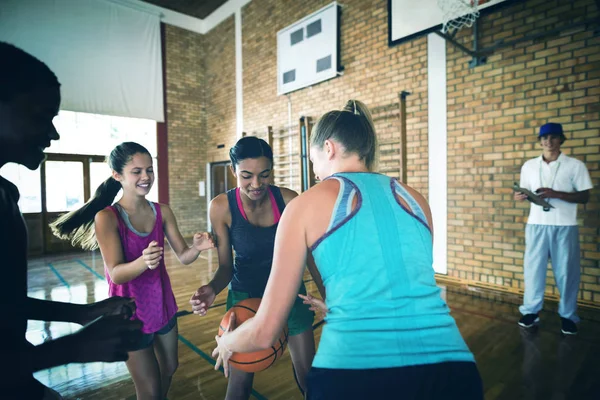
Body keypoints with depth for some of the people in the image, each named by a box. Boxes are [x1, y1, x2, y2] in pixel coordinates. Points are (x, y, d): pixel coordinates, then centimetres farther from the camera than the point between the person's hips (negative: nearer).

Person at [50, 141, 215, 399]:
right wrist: (143, 261, -43)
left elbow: (183, 256, -6)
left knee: (169, 369, 24)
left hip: (163, 304, 5)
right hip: (131, 312, -4)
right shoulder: (107, 217, -17)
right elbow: (116, 274, -23)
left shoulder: (162, 212, -6)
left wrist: (198, 247, -27)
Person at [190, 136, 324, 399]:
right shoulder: (221, 207, -19)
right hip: (246, 297, -1)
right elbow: (226, 266, -10)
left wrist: (326, 296, -8)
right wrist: (213, 289, -30)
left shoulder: (288, 200, -17)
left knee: (308, 373, 13)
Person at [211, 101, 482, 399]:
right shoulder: (415, 200, 13)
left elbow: (265, 332, 5)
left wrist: (227, 343, 28)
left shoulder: (306, 204, 2)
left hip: (353, 376, -3)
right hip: (451, 369, 4)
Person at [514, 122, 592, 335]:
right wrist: (521, 196, -9)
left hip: (565, 226, -2)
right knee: (533, 268, 6)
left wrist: (555, 194, -18)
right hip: (536, 224, 2)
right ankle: (531, 310, 18)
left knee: (566, 271, 6)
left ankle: (568, 315, 21)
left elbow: (584, 197, -3)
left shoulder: (575, 165, 0)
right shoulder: (529, 166, 8)